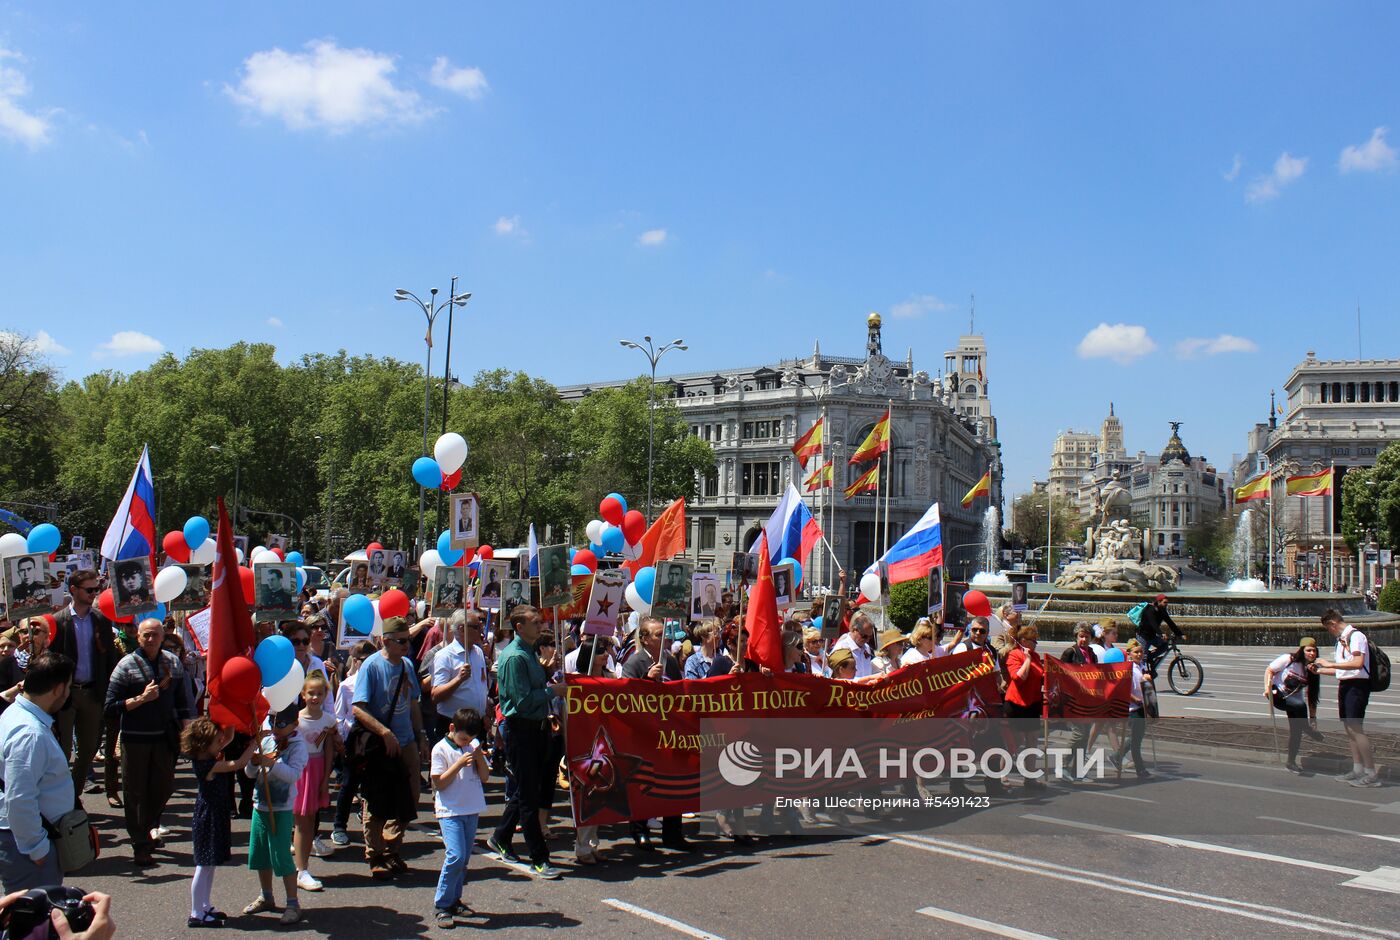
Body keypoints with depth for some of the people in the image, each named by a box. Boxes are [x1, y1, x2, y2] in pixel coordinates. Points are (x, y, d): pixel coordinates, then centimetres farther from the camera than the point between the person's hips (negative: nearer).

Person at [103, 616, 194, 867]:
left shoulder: (173, 662, 5)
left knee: (164, 788, 9)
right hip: (135, 738, -3)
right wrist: (141, 699, -20)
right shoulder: (127, 665, -8)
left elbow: (181, 700, 14)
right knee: (136, 792, 4)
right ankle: (140, 846, 14)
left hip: (164, 736, 4)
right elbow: (110, 707, -10)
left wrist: (185, 728, 7)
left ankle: (147, 826, 36)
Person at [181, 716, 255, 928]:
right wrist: (254, 743, -23)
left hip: (215, 816, 10)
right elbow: (238, 764, -29)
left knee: (209, 865, 18)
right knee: (204, 866, -1)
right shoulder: (208, 765, -25)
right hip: (209, 818, -10)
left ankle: (206, 907, 29)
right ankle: (196, 914, 8)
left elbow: (229, 737, 12)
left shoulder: (206, 758, 2)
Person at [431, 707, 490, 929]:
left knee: (464, 859, 9)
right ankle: (441, 906, -6)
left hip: (472, 810, 6)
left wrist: (480, 758, -9)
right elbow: (439, 783, -12)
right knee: (455, 856, -16)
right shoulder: (441, 749, -7)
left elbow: (485, 777, 8)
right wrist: (460, 763, -20)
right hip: (450, 811, -5)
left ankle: (454, 900, 23)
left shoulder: (474, 745, 8)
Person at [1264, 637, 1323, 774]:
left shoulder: (1312, 669, -1)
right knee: (1300, 705, -33)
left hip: (1292, 698, 5)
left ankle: (1291, 763, 10)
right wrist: (1268, 688, -22)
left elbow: (1311, 696, 2)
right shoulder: (1288, 659, -16)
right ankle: (1307, 730, -7)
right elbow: (1269, 670, -10)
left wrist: (1313, 717, -1)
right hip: (1277, 694, -5)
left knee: (1296, 730, -3)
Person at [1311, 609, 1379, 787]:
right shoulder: (1341, 639, 17)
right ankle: (1358, 769, 18)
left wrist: (1331, 664, -20)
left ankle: (1372, 774, -10)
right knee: (1349, 728, 11)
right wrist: (1320, 670, 21)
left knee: (1355, 728, -13)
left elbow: (1358, 663, -24)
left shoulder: (1356, 636, -12)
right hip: (1344, 684, 10)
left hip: (1357, 685, -10)